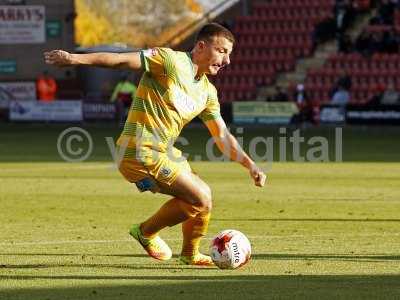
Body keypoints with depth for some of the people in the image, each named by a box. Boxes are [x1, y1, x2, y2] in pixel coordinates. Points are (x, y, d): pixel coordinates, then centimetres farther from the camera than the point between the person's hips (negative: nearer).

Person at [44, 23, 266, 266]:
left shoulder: (208, 92, 13)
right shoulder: (170, 60, -11)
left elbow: (222, 136, 16)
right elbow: (122, 60, -14)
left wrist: (250, 165, 6)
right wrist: (75, 59, -20)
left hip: (164, 152, 9)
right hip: (141, 152, -9)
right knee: (200, 199, -13)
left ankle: (191, 254, 33)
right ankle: (147, 232, 6)